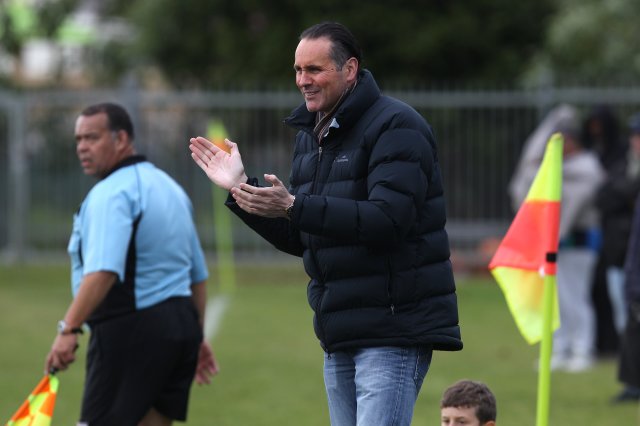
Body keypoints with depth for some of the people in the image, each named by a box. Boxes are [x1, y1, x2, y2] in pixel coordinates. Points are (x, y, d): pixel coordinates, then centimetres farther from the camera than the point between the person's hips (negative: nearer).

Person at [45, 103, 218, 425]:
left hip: (129, 329, -9)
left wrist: (69, 328, -33)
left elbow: (103, 270, -27)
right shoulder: (170, 188, 19)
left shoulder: (111, 193, -12)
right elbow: (198, 275, 25)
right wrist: (196, 336, 31)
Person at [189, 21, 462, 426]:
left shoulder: (395, 126, -11)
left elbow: (388, 220, -24)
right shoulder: (310, 137, 17)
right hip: (342, 336, 9)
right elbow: (298, 239, 19)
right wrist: (241, 188, 6)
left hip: (394, 332, -9)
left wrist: (293, 206, -27)